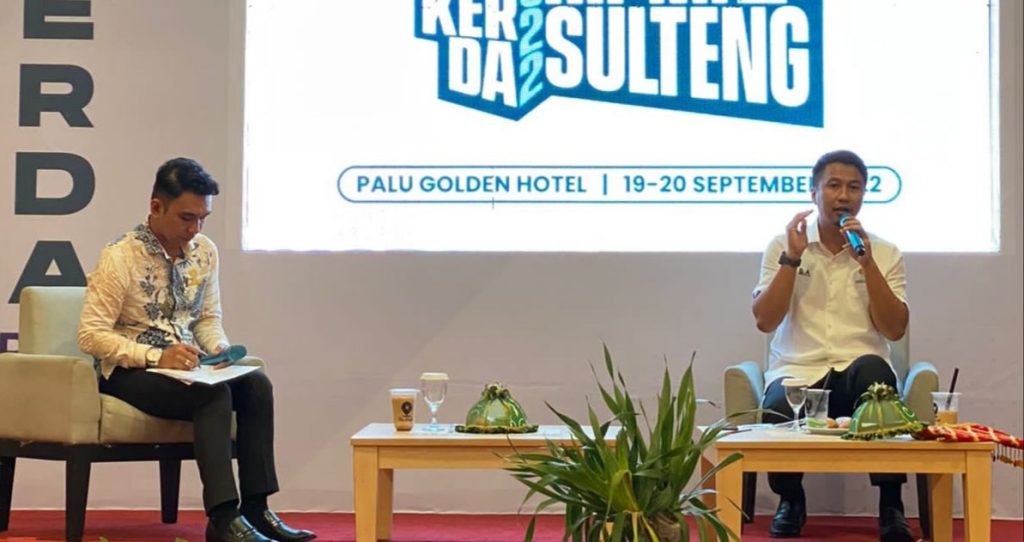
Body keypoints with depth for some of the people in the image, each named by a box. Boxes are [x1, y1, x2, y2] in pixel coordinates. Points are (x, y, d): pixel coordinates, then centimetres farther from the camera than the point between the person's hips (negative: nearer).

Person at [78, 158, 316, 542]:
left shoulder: (205, 251, 3)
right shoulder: (120, 257, -15)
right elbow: (91, 335, -17)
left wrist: (220, 350, -10)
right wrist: (156, 356, -27)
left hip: (185, 366, 6)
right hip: (129, 371, -6)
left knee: (256, 384, -20)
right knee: (214, 394, -31)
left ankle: (255, 508, -20)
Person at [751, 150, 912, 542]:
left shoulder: (885, 253, 8)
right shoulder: (782, 246, 7)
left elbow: (894, 330, -3)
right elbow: (765, 322, -4)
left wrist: (867, 263, -12)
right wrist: (793, 257, -11)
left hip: (858, 375, 0)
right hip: (797, 373, 0)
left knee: (873, 369, -37)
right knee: (777, 411, -35)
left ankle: (891, 505, -24)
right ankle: (790, 499, 1)